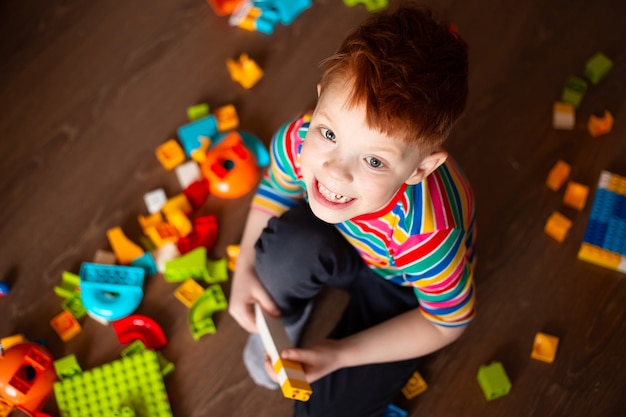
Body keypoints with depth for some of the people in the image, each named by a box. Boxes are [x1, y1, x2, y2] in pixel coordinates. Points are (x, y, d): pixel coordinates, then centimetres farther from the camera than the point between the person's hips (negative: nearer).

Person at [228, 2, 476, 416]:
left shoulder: (428, 238, -42)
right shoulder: (299, 141, -32)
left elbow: (448, 324, -20)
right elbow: (273, 193, -5)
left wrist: (340, 354, -22)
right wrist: (246, 268, -15)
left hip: (405, 288, -2)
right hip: (345, 242, 3)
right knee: (289, 241, -34)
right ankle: (282, 319, 1)